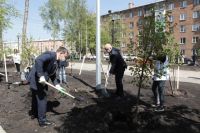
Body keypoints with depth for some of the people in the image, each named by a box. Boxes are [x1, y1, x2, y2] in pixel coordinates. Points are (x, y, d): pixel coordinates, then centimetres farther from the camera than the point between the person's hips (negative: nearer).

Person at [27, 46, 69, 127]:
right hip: (36, 79, -10)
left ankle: (34, 114, 46)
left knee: (36, 97, 25)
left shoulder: (56, 61, 10)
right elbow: (38, 60, -37)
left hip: (41, 81, 10)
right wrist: (41, 76, -36)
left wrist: (56, 84, 4)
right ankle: (42, 120, 13)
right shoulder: (50, 55, -21)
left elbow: (52, 74, 16)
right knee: (42, 98, -1)